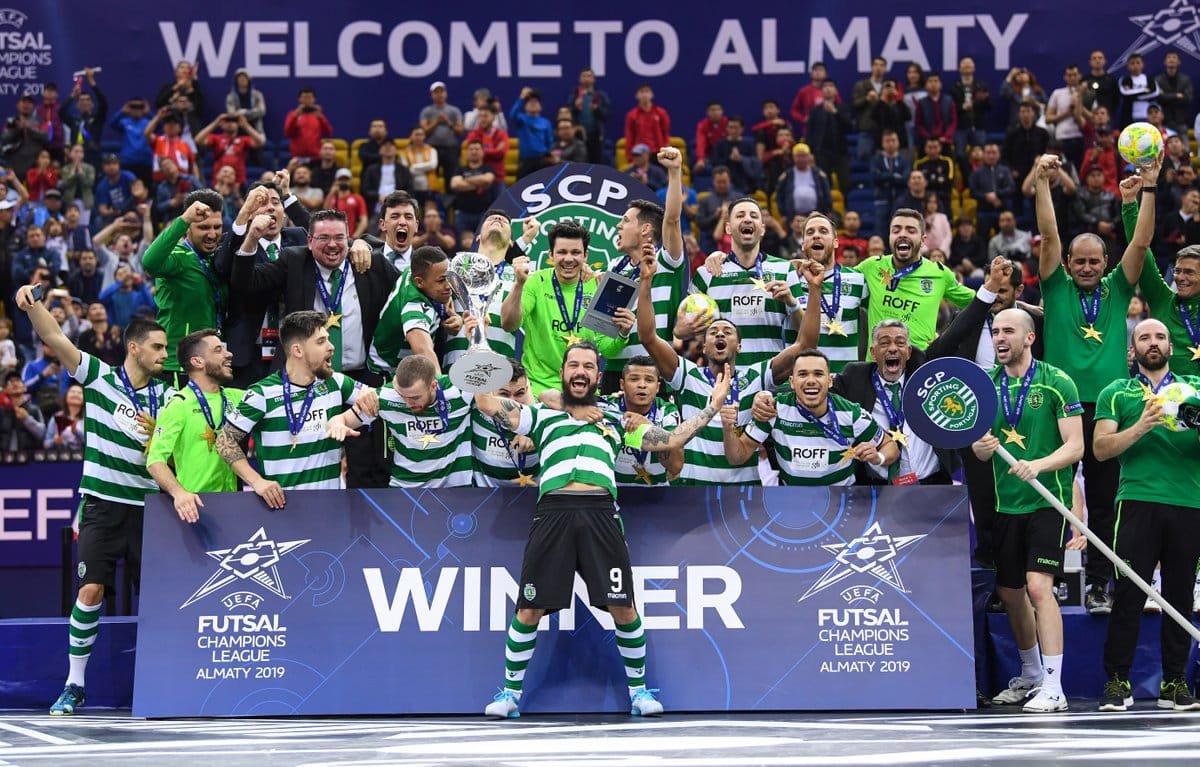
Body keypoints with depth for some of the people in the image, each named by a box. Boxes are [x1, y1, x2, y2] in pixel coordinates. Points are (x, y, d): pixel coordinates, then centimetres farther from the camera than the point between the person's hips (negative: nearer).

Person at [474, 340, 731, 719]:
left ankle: (638, 690, 14)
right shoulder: (541, 417, 23)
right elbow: (486, 402, 14)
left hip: (601, 513, 1)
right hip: (553, 512, -1)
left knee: (623, 608, -4)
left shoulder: (616, 423, 27)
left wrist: (713, 405, 22)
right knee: (529, 610, -3)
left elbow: (671, 439, 25)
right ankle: (510, 693, 12)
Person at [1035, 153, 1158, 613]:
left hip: (1108, 410, 1)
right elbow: (1049, 235, -1)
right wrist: (1042, 182, -9)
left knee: (1104, 503, 5)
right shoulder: (1057, 289, 7)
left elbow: (1141, 243, 3)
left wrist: (1149, 188, -4)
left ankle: (1099, 584, 10)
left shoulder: (1117, 291, 11)